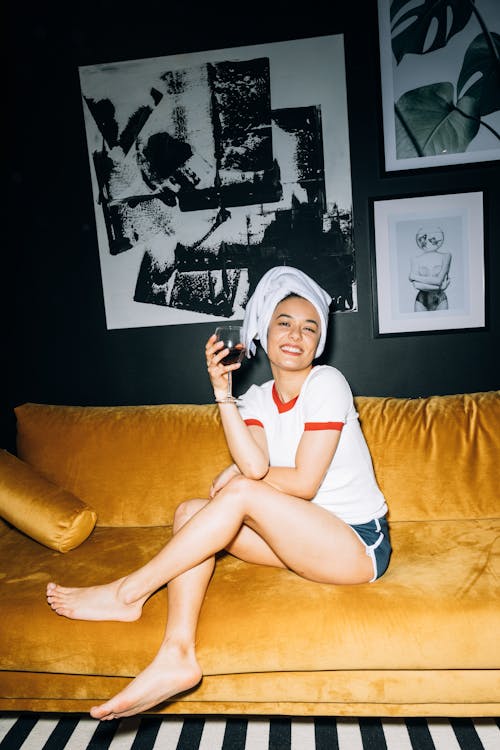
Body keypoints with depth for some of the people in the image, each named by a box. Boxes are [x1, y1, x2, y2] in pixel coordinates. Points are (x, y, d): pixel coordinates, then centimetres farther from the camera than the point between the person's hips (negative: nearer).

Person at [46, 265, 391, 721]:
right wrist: (221, 392, -20)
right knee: (190, 511, -10)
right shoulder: (258, 399, 5)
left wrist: (240, 475, -4)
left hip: (361, 544, -6)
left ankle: (128, 593, -13)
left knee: (241, 492, -26)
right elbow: (256, 464, -16)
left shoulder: (326, 383, -12)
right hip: (305, 539, 6)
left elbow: (304, 483, -16)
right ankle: (178, 655, -19)